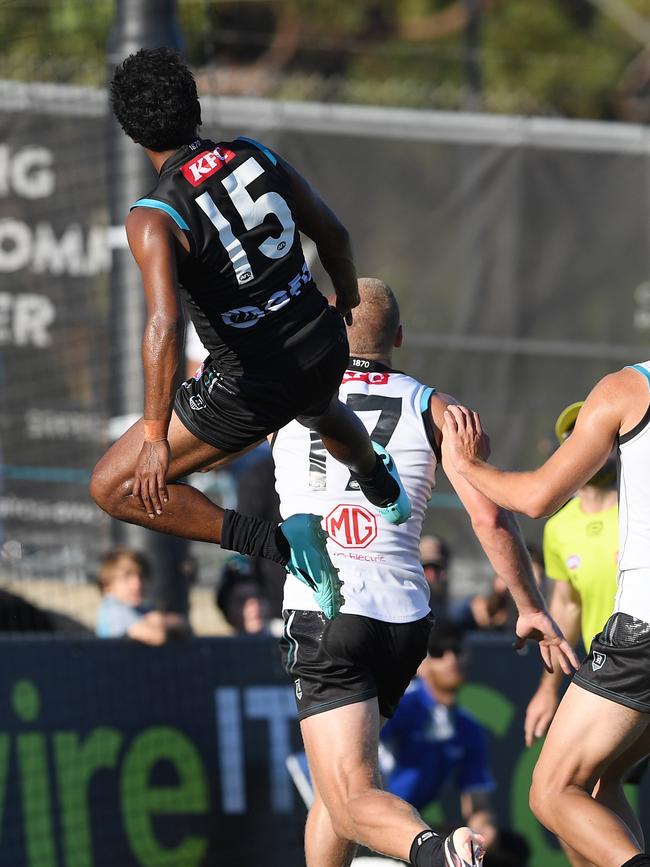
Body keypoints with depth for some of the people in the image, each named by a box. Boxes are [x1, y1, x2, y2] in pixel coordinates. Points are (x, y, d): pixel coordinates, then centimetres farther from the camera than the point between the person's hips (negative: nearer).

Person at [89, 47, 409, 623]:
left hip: (249, 389, -6)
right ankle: (382, 486, 72)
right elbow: (332, 234, 8)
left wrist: (156, 436, -31)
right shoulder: (257, 157, -5)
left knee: (114, 489, 2)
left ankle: (280, 543, -5)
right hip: (324, 350, 6)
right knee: (318, 409, 44)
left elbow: (165, 326, -33)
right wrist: (347, 301, 29)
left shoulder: (154, 220, -22)